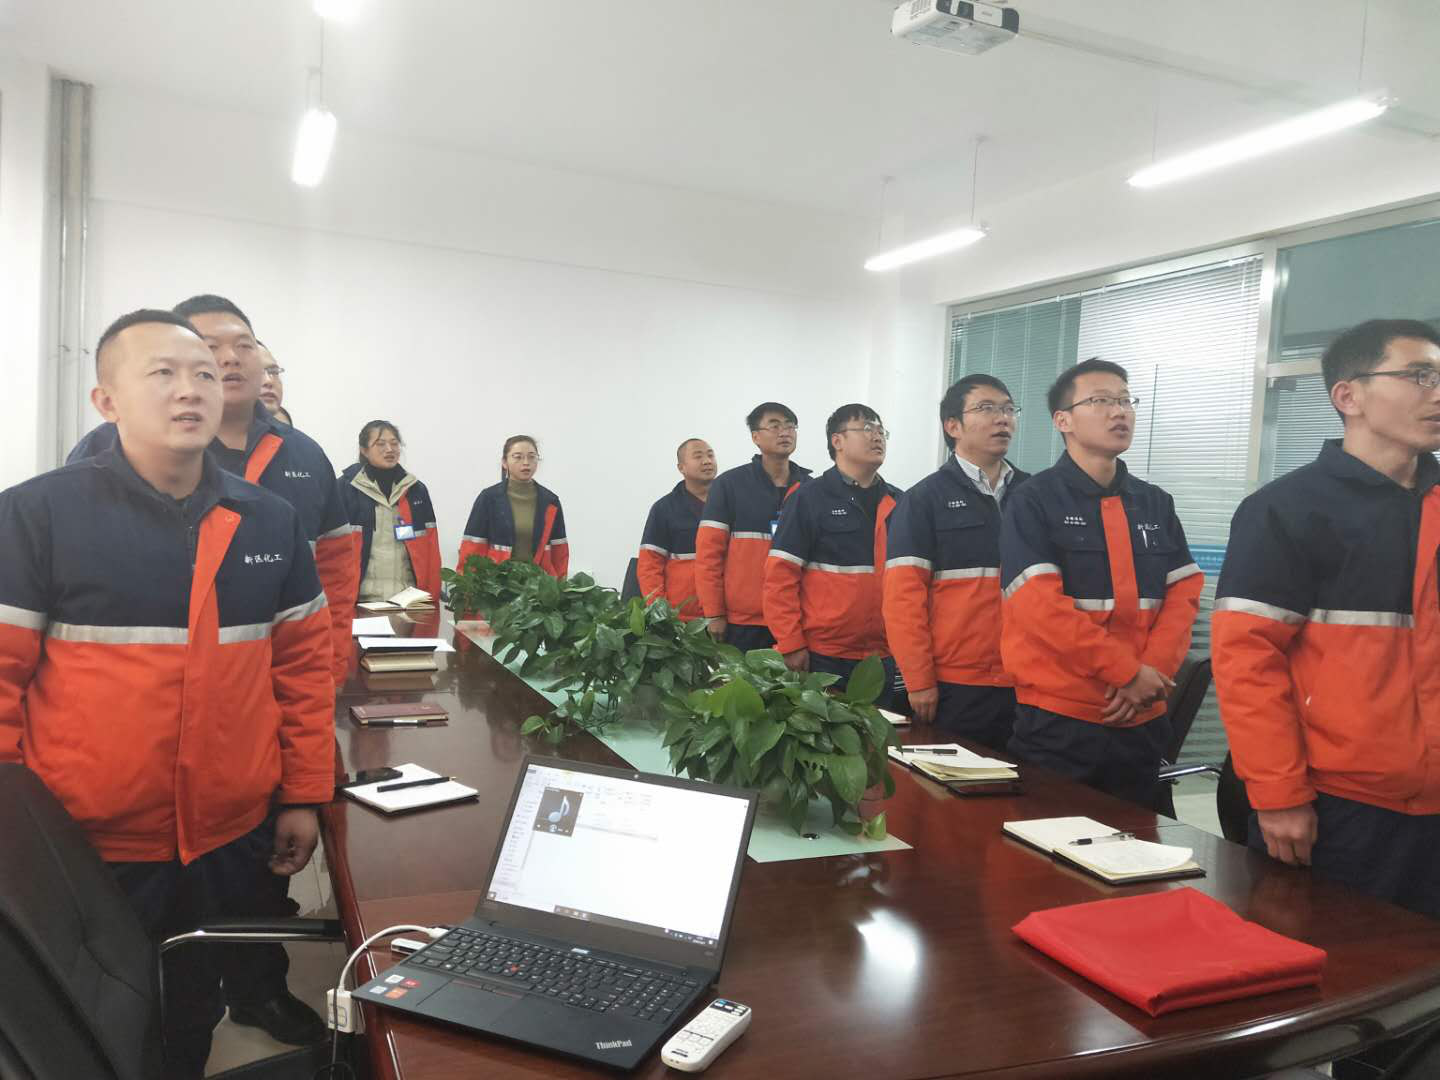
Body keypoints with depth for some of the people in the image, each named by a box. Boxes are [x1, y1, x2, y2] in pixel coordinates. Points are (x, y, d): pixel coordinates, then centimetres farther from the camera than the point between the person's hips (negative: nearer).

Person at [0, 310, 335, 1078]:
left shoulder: (270, 521, 2)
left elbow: (303, 664, 6)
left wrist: (304, 797, 5)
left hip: (232, 841, 3)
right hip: (85, 848, -3)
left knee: (195, 1017, 23)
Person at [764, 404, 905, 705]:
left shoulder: (898, 503, 9)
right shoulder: (809, 498, -5)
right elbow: (780, 577, -9)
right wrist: (791, 644, -13)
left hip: (882, 657, 5)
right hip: (822, 657, -4)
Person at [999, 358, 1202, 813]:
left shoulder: (1156, 503, 11)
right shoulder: (1034, 501, -7)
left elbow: (1184, 594, 5)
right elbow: (1038, 605, -17)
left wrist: (1153, 672, -10)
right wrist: (1127, 671, -16)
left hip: (1142, 719, 6)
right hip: (1057, 719, -5)